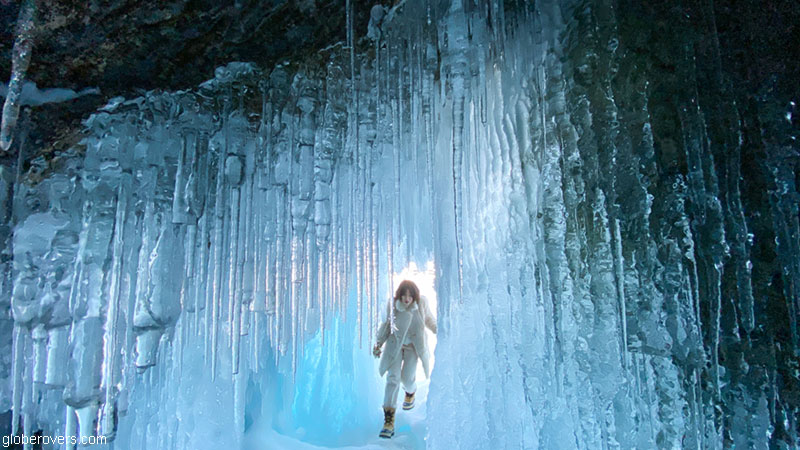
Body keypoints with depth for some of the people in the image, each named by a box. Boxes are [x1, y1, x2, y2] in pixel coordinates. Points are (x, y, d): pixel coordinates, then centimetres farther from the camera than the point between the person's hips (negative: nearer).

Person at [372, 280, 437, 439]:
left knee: (407, 377, -2)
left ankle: (410, 392, 40)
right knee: (393, 378, -9)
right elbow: (387, 324, -1)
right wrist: (379, 343, 2)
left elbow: (429, 319, 4)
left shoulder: (422, 302, -16)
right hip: (395, 344, 0)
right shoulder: (392, 304, -17)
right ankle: (389, 421, -7)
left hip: (414, 345, 0)